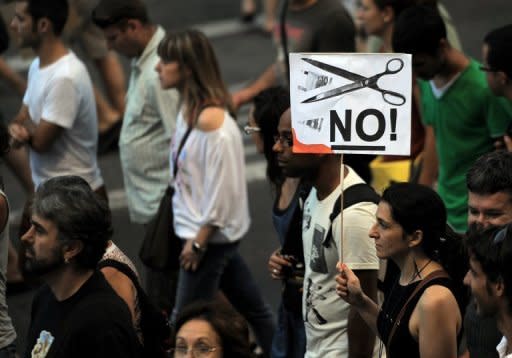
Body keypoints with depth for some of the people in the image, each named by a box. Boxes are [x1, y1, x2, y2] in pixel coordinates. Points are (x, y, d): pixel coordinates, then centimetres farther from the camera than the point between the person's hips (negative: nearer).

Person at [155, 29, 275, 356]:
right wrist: (195, 236, 13)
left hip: (211, 235, -9)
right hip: (207, 232, 9)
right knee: (252, 308, 19)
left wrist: (198, 242, -18)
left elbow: (221, 191, -23)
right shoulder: (189, 111, 3)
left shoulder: (212, 121, -25)